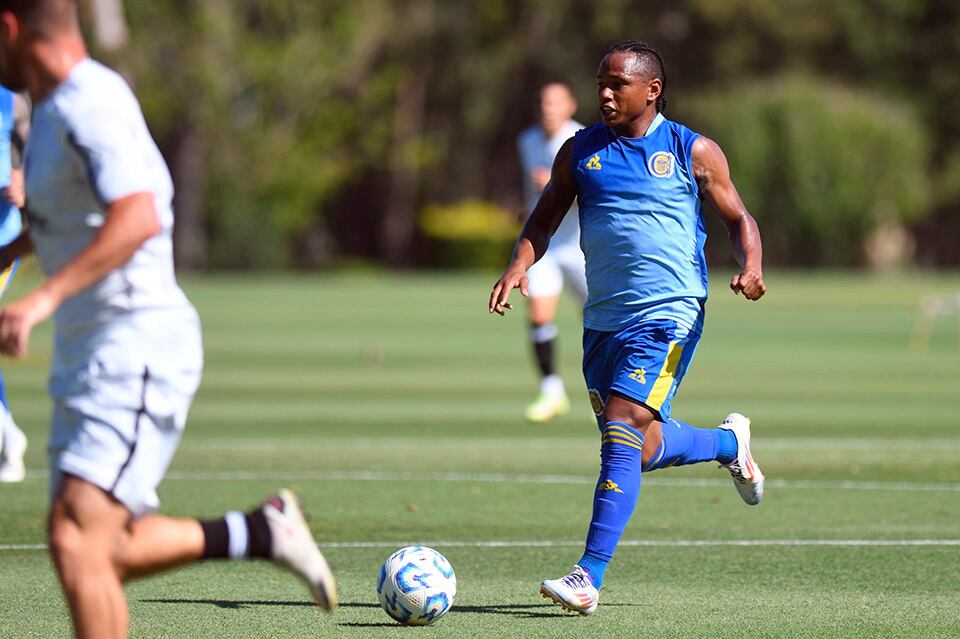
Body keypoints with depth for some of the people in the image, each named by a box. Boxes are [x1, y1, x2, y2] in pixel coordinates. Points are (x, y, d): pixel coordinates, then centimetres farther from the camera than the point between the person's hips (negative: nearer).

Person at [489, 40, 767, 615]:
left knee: (623, 433, -20)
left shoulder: (694, 152, -1)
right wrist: (520, 265, -5)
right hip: (604, 320, 6)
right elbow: (545, 217, 15)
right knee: (639, 449, 14)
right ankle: (728, 442, 44)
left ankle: (589, 578, -22)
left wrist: (751, 267, -13)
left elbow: (739, 219, 7)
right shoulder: (581, 151, 9)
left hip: (669, 315, -6)